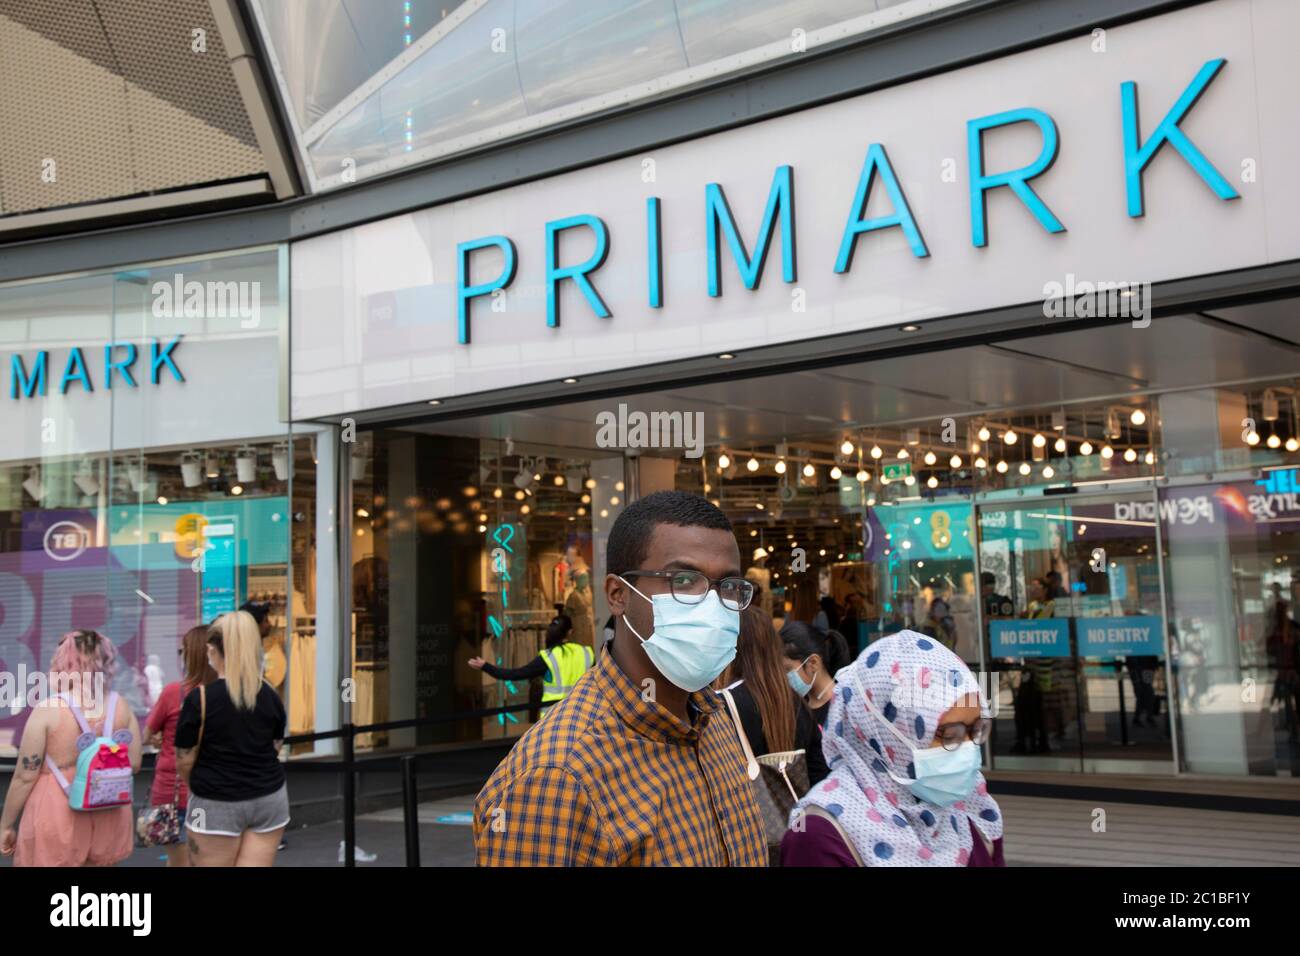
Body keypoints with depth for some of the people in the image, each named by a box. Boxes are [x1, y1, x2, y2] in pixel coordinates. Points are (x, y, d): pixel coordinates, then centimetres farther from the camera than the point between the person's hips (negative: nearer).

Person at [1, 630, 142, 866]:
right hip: (109, 815, 4)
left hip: (57, 815, -4)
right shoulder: (120, 706, -3)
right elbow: (134, 764, 4)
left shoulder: (47, 711, -13)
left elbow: (25, 776, -10)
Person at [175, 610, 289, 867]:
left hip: (218, 805, -4)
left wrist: (197, 788, 12)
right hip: (270, 798, 4)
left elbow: (184, 761, -7)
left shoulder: (200, 698, -14)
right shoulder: (271, 696, 0)